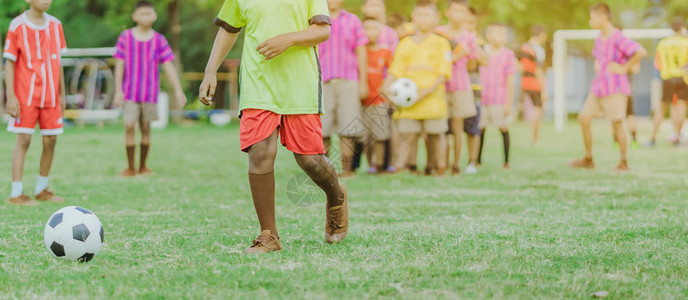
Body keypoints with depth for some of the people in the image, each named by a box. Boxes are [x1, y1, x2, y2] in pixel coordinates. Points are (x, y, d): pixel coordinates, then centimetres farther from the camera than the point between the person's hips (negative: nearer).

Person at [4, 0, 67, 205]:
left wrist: (62, 94, 13)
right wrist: (11, 96, -12)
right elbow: (9, 62, -6)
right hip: (25, 95, -5)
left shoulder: (55, 25, 8)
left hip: (50, 96, 5)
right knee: (24, 140, -6)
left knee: (50, 141, 5)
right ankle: (16, 194, -3)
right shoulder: (17, 26, -7)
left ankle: (42, 189, 18)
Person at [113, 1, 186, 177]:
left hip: (150, 93, 1)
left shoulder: (159, 40, 1)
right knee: (129, 126, -9)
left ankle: (143, 167, 17)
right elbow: (120, 65, -1)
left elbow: (168, 66, 0)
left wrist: (178, 90, -7)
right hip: (130, 92, -1)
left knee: (146, 128, 6)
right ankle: (130, 167, 1)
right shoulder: (126, 37, -2)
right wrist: (118, 90, -5)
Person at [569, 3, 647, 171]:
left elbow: (641, 53, -25)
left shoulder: (618, 39, -14)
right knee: (584, 118, 2)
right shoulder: (599, 39, 13)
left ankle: (623, 162, 9)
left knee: (617, 124, -4)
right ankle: (588, 159, 10)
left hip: (615, 89, -8)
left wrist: (624, 68, -19)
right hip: (598, 88, 8)